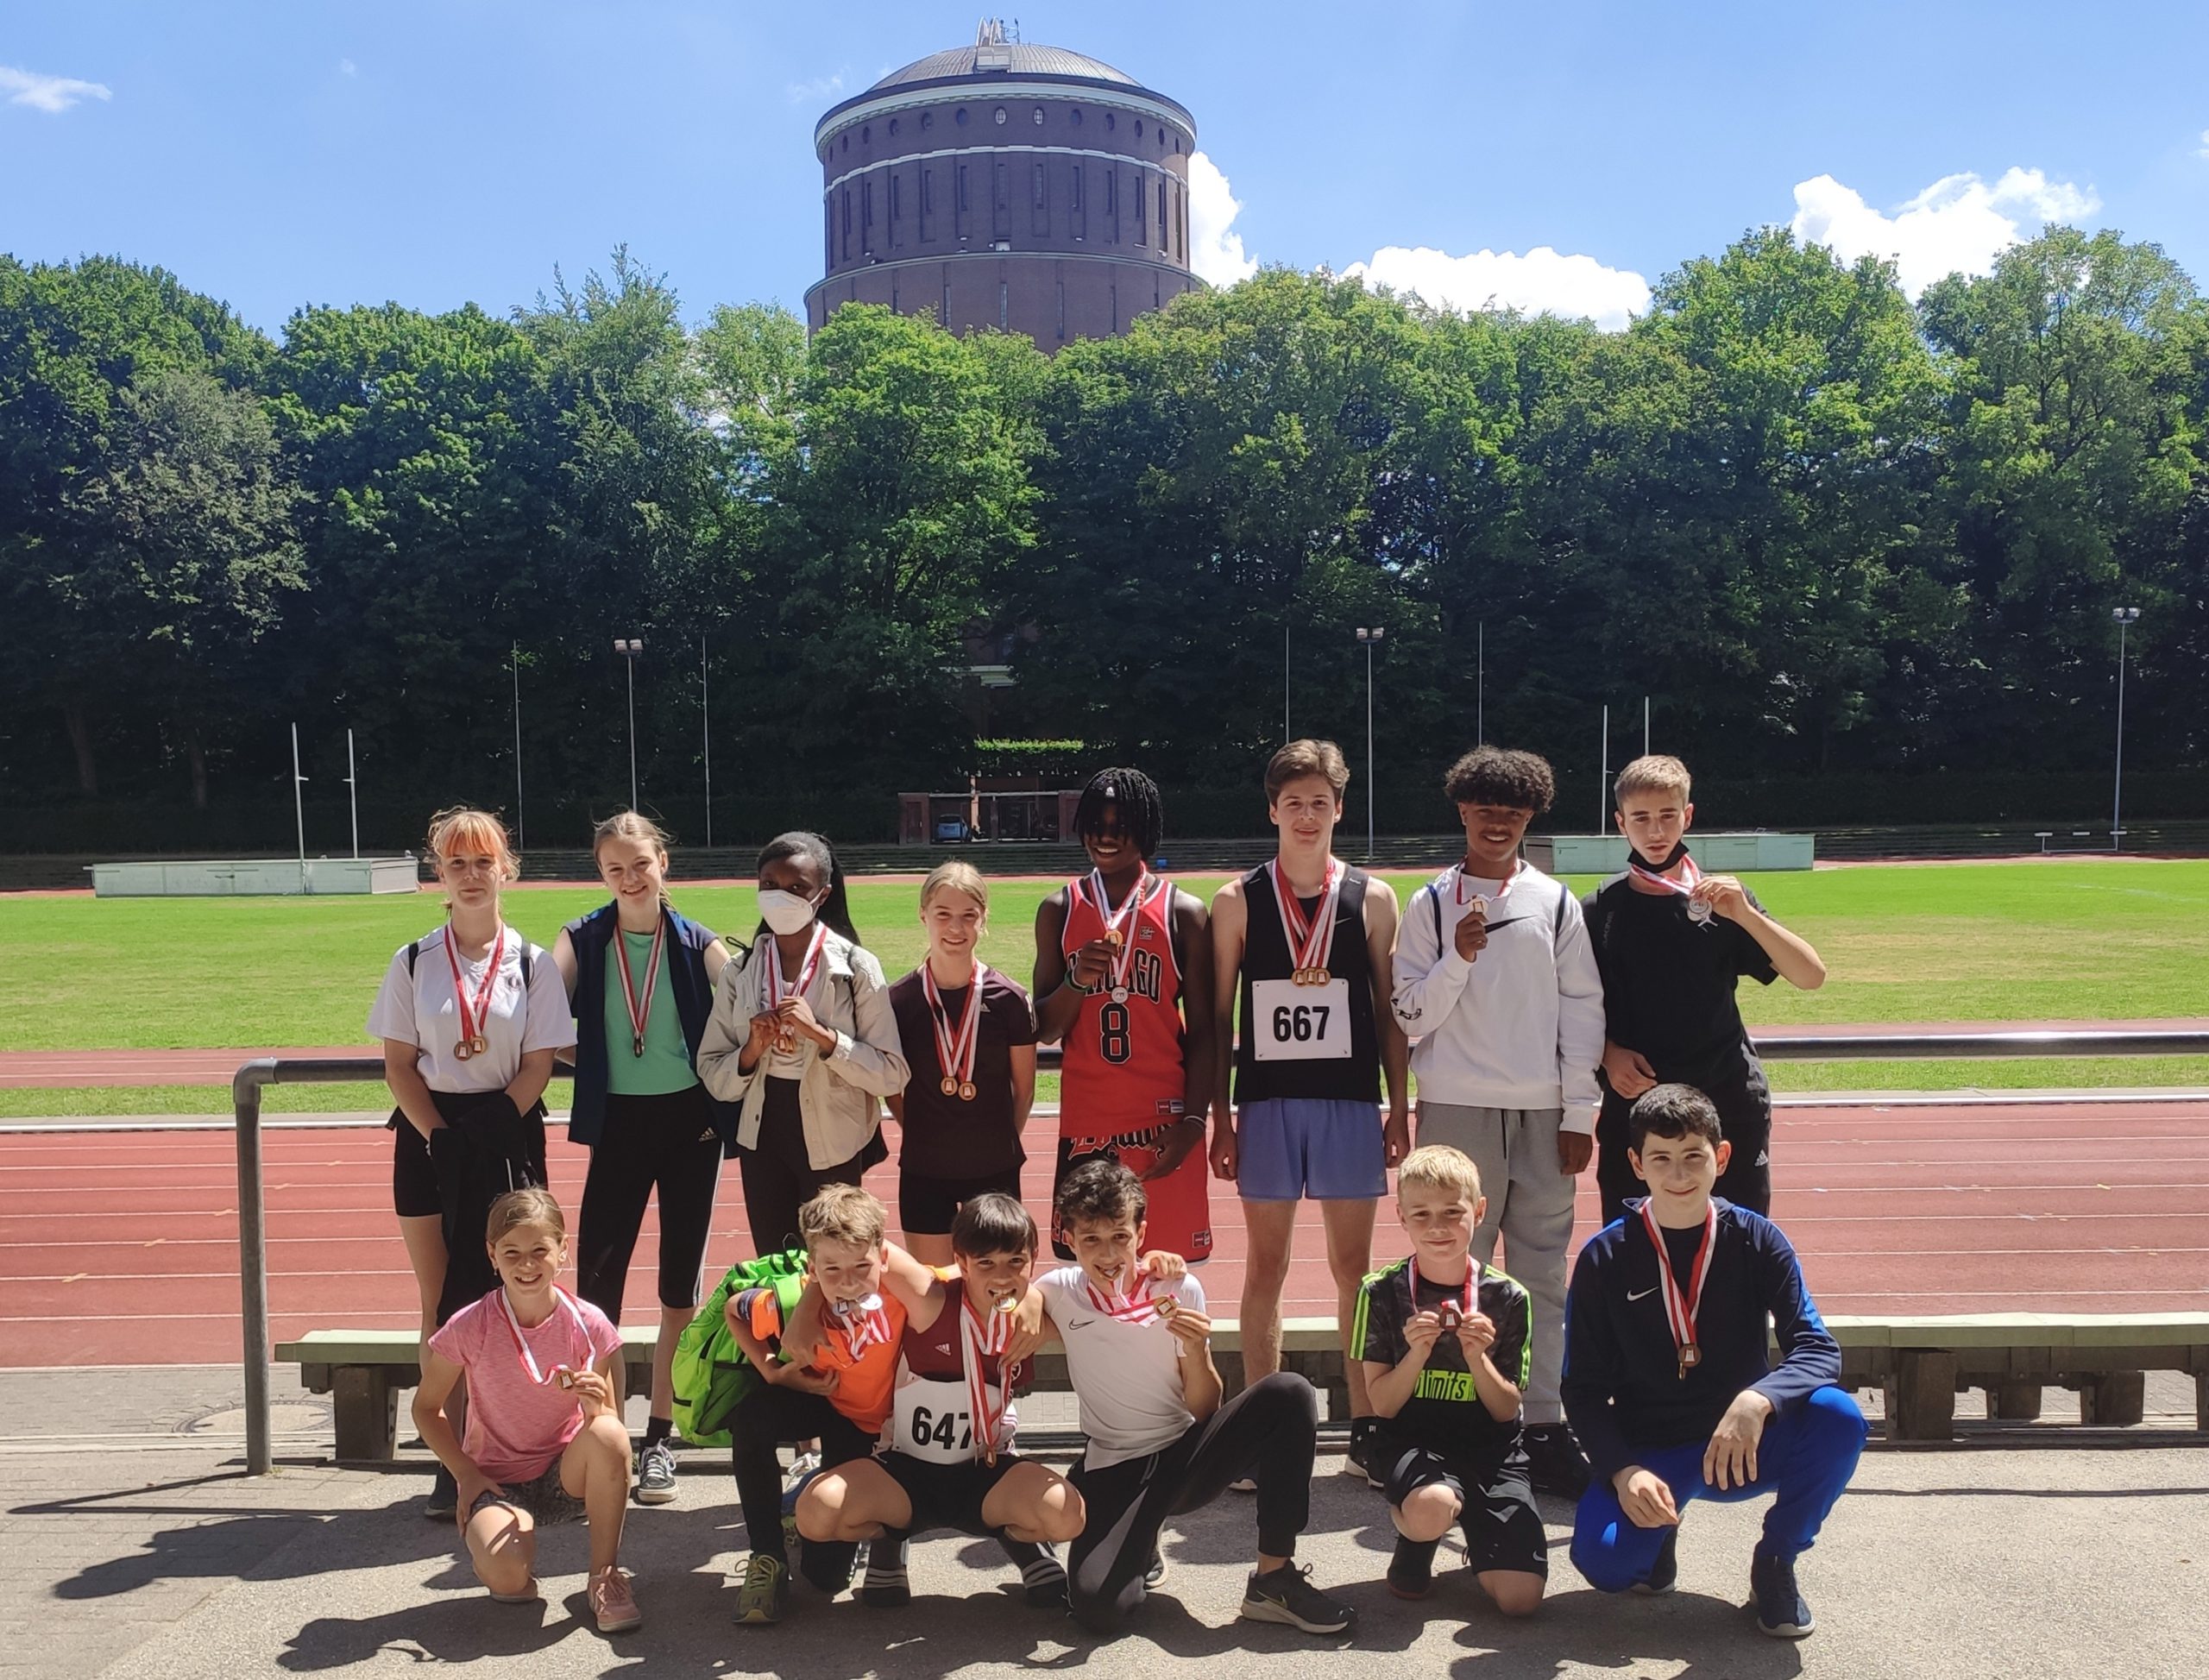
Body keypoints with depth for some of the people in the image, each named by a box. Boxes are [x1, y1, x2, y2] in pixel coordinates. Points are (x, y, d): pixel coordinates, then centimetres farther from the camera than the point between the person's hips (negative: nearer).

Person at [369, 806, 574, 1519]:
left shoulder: (532, 964, 0)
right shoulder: (414, 963, 3)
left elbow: (538, 1066, -1)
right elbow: (398, 1066, 1)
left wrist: (492, 1131, -12)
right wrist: (441, 1135, -10)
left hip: (508, 1137, -1)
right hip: (432, 1136, 1)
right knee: (442, 1304, 4)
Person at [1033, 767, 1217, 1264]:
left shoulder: (1184, 913, 1)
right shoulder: (1059, 910, 6)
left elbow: (1202, 1032, 1)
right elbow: (1045, 1030, 5)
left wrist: (1193, 1119, -8)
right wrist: (1078, 980, -13)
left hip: (1164, 1123, -1)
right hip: (1085, 1122, 2)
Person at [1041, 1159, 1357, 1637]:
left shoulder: (1179, 1288, -5)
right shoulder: (1057, 1292, -5)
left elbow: (1205, 1410, -3)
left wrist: (1196, 1351, -23)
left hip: (1186, 1455, 1)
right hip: (1113, 1471, -1)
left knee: (1288, 1393, -25)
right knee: (1097, 1608, -29)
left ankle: (1274, 1577, -15)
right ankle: (1141, 1551, 10)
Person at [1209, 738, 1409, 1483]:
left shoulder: (1372, 897, 4)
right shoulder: (1238, 900, 2)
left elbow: (1389, 1010, 6)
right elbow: (1218, 1014, 3)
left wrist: (1399, 1110, 2)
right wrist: (1221, 1115, 0)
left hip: (1350, 1100, 0)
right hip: (1266, 1101, 0)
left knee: (1354, 1266, 7)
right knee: (1265, 1267, 7)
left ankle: (1364, 1429, 17)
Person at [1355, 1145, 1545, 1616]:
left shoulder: (1507, 1298, -2)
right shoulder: (1383, 1293, -4)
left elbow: (1507, 1410, 2)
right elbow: (1382, 1404, -4)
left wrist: (1477, 1358, -17)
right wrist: (1417, 1353, -20)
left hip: (1489, 1447, 2)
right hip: (1412, 1441, -1)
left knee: (1520, 1597, -17)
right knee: (1432, 1510, -37)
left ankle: (1480, 1545, 20)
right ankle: (1413, 1542, 2)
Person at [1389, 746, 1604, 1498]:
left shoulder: (1557, 902, 7)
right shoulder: (1430, 905, 3)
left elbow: (1583, 1010, 6)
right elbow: (1412, 1016, 1)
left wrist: (1580, 1114, 2)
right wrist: (1458, 958, -14)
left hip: (1543, 1112, 1)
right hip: (1457, 1111, -1)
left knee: (1543, 1270, 5)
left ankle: (1545, 1424, 14)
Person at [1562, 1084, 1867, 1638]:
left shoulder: (1756, 1240, -5)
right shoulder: (1604, 1257, -7)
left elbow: (1818, 1349, -16)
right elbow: (1583, 1390, -5)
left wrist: (1757, 1401, -37)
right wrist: (1624, 1471, -22)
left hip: (1745, 1446, 1)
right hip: (1647, 1452, -1)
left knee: (1837, 1417, -29)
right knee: (1602, 1561, -28)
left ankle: (1776, 1561, -2)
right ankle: (1659, 1523, 10)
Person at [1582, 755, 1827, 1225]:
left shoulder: (1720, 899, 2)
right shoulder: (1601, 909, 4)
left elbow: (1811, 976, -5)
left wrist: (1744, 914, -18)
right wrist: (1608, 1054, -10)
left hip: (1730, 1103, 0)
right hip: (1633, 1103, 0)